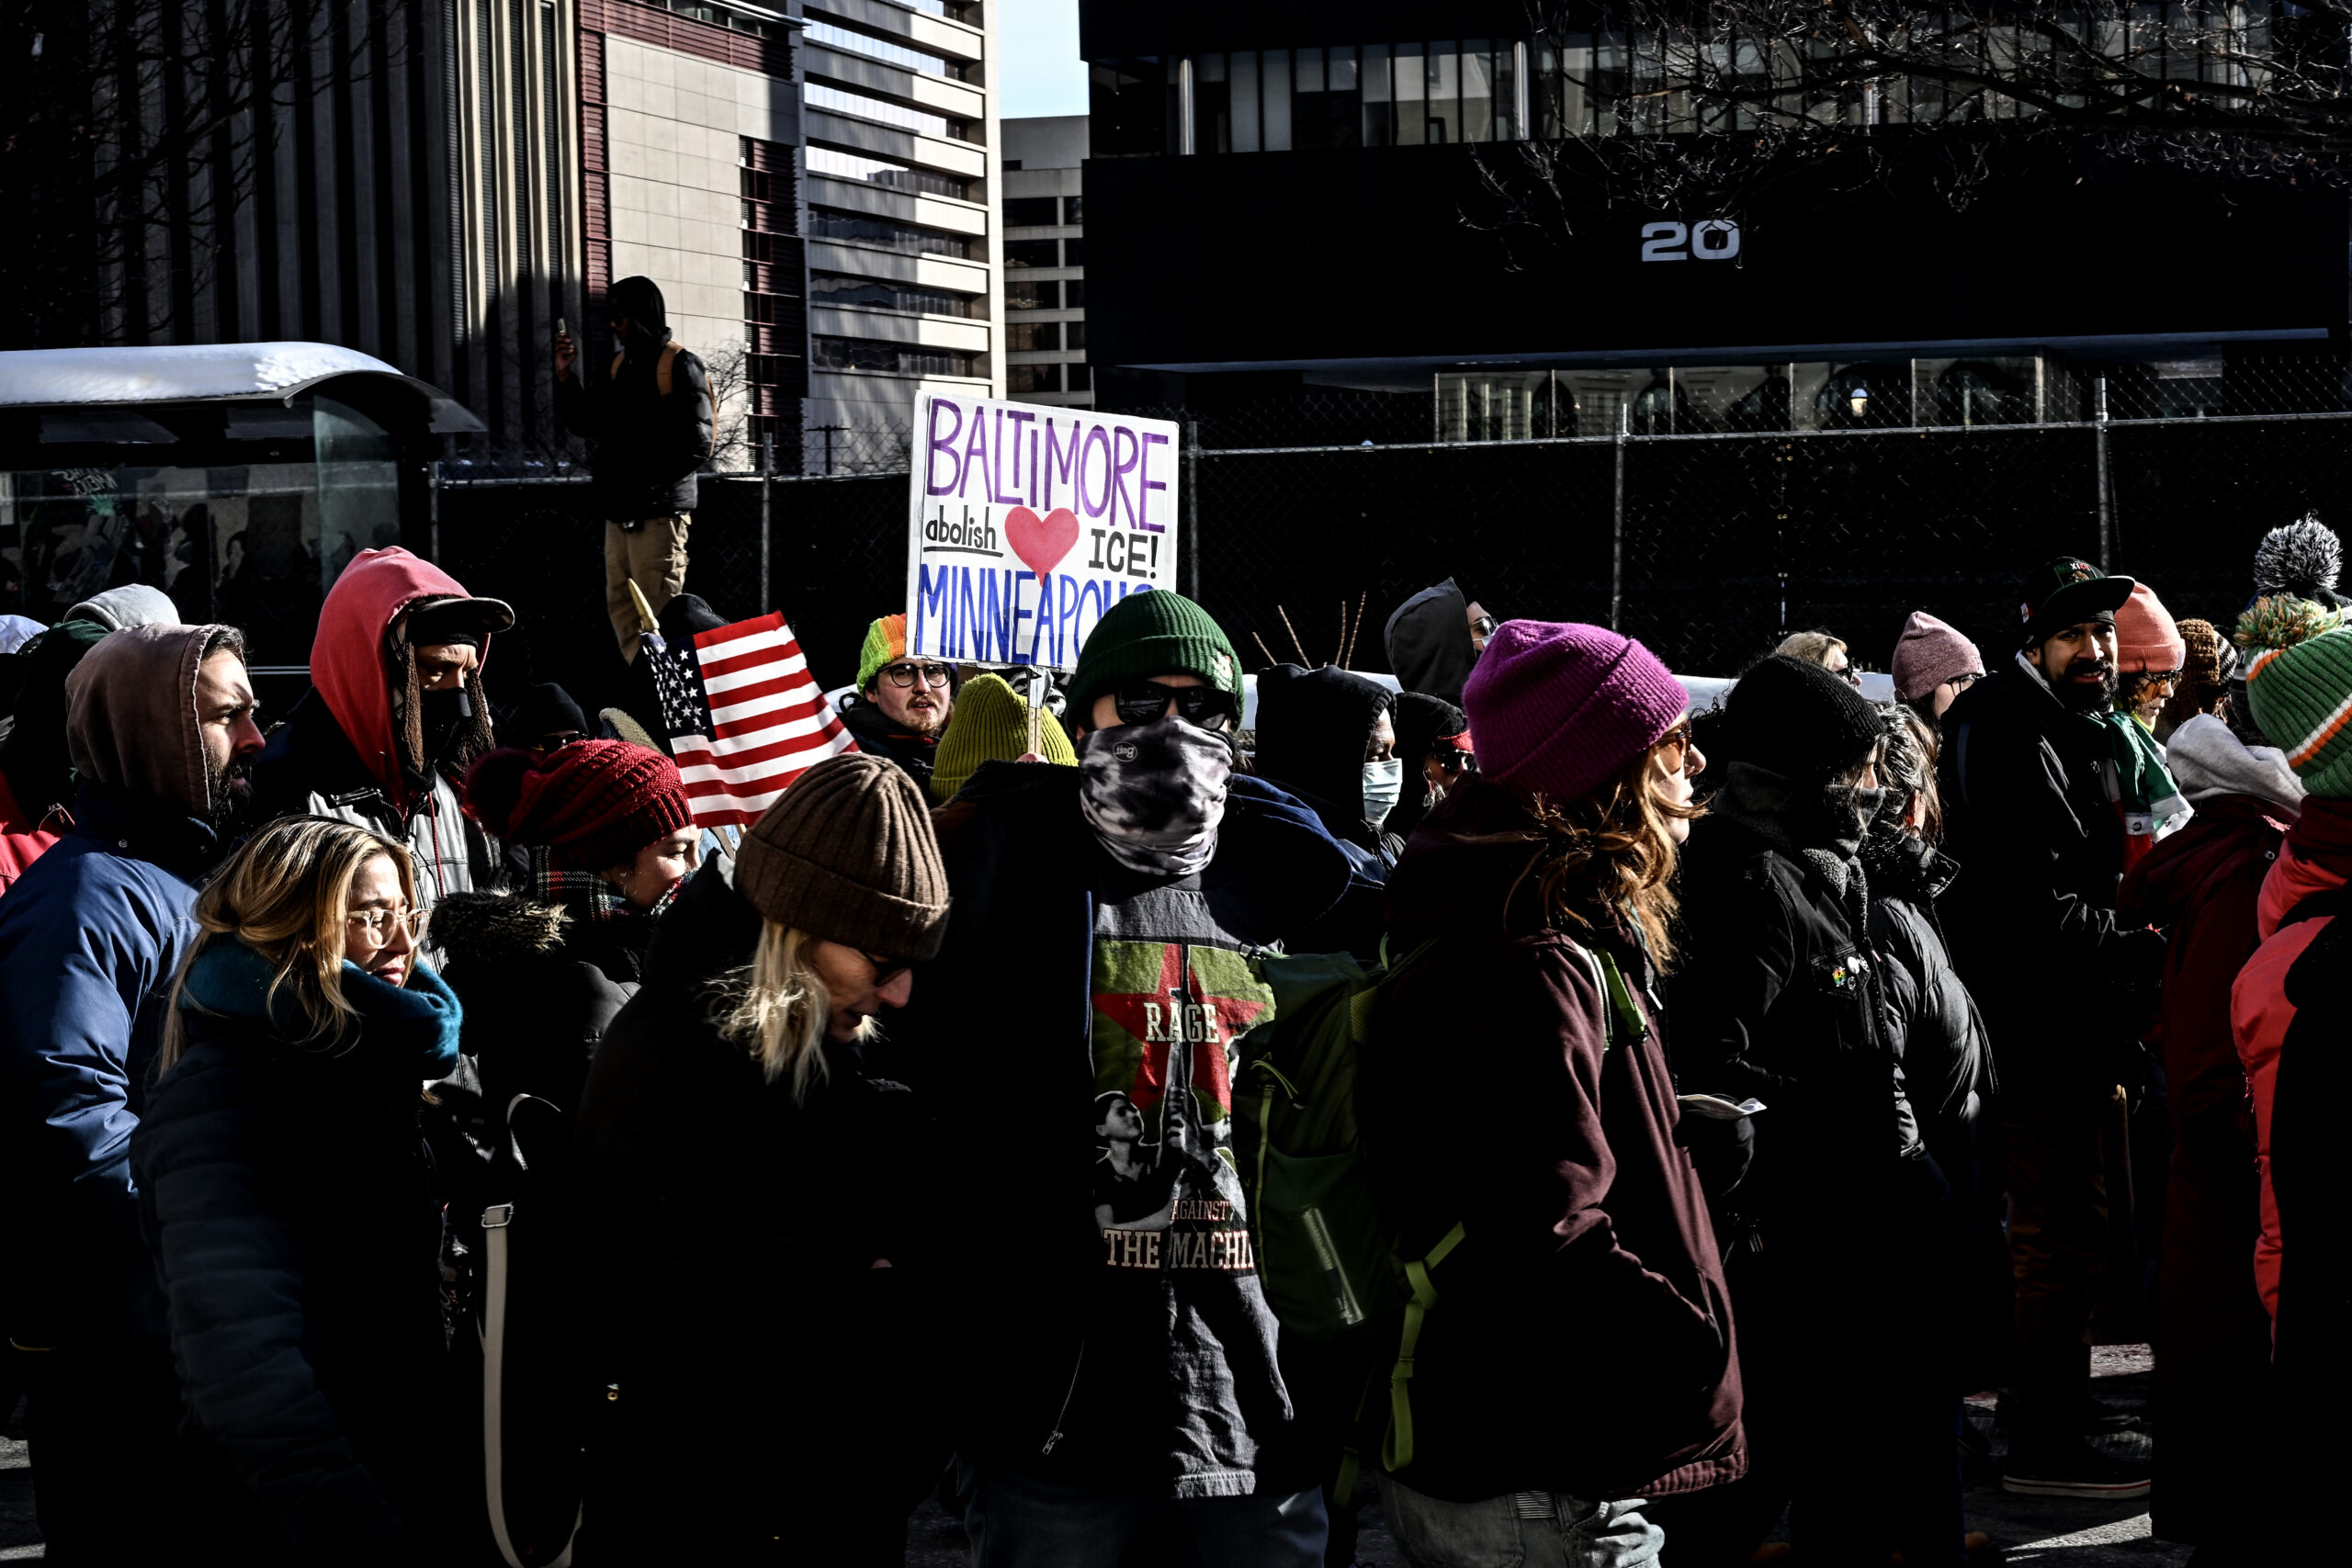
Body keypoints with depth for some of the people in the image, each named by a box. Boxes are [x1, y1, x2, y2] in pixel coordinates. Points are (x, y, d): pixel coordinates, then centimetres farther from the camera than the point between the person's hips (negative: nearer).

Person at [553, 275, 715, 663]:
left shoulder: (679, 365, -6)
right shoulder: (619, 365, 18)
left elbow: (697, 442, -13)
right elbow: (588, 425, 20)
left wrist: (644, 477, -15)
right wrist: (565, 375, 8)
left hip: (658, 513, -8)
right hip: (620, 511, 8)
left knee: (655, 616, -10)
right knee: (622, 611, 9)